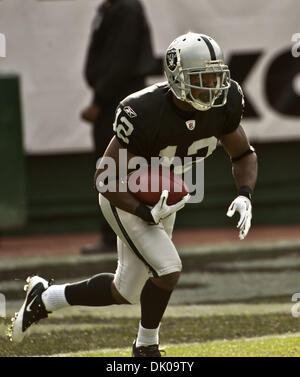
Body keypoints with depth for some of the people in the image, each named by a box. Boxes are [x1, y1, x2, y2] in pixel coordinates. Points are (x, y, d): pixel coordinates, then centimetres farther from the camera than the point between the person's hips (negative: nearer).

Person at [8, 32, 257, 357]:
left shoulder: (223, 104, -17)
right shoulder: (145, 113, -34)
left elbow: (244, 155, -1)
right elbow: (106, 177, -27)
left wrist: (244, 196, -20)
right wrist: (147, 214, -34)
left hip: (162, 199, 7)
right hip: (124, 198, -7)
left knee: (126, 293, 14)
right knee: (168, 270, -23)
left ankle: (45, 297, 36)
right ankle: (146, 346, 2)